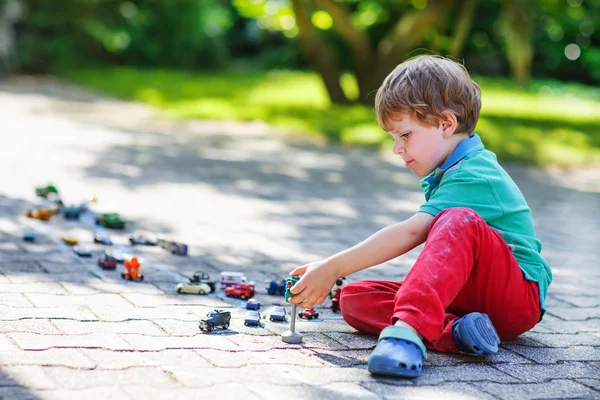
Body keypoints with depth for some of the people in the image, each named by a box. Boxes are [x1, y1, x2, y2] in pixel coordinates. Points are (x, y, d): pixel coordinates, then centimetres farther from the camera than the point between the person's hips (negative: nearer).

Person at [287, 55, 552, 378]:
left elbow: (411, 232, -29)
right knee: (354, 299, -8)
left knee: (460, 220, -37)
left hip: (519, 298, -9)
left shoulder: (473, 176, -17)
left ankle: (408, 329, -52)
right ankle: (455, 330, -29)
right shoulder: (448, 172, 15)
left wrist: (333, 268, -32)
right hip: (466, 296, 9)